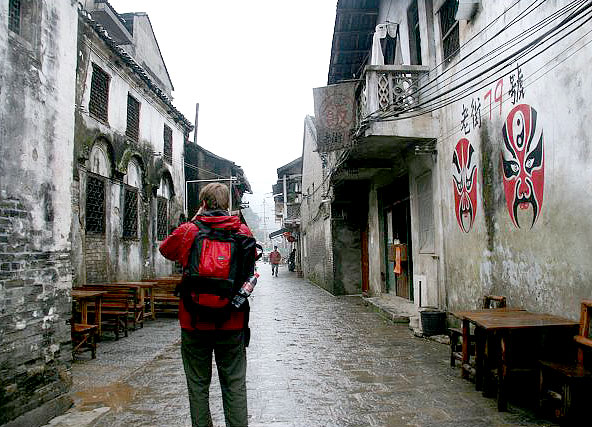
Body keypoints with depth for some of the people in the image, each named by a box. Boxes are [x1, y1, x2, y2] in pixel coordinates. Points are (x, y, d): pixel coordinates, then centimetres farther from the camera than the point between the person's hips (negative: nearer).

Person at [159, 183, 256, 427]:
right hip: (233, 323, 1)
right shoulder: (243, 231, -3)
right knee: (235, 384, 11)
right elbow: (251, 266, 15)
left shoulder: (187, 231, -7)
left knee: (198, 384, 14)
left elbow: (165, 250, 15)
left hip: (194, 322, -1)